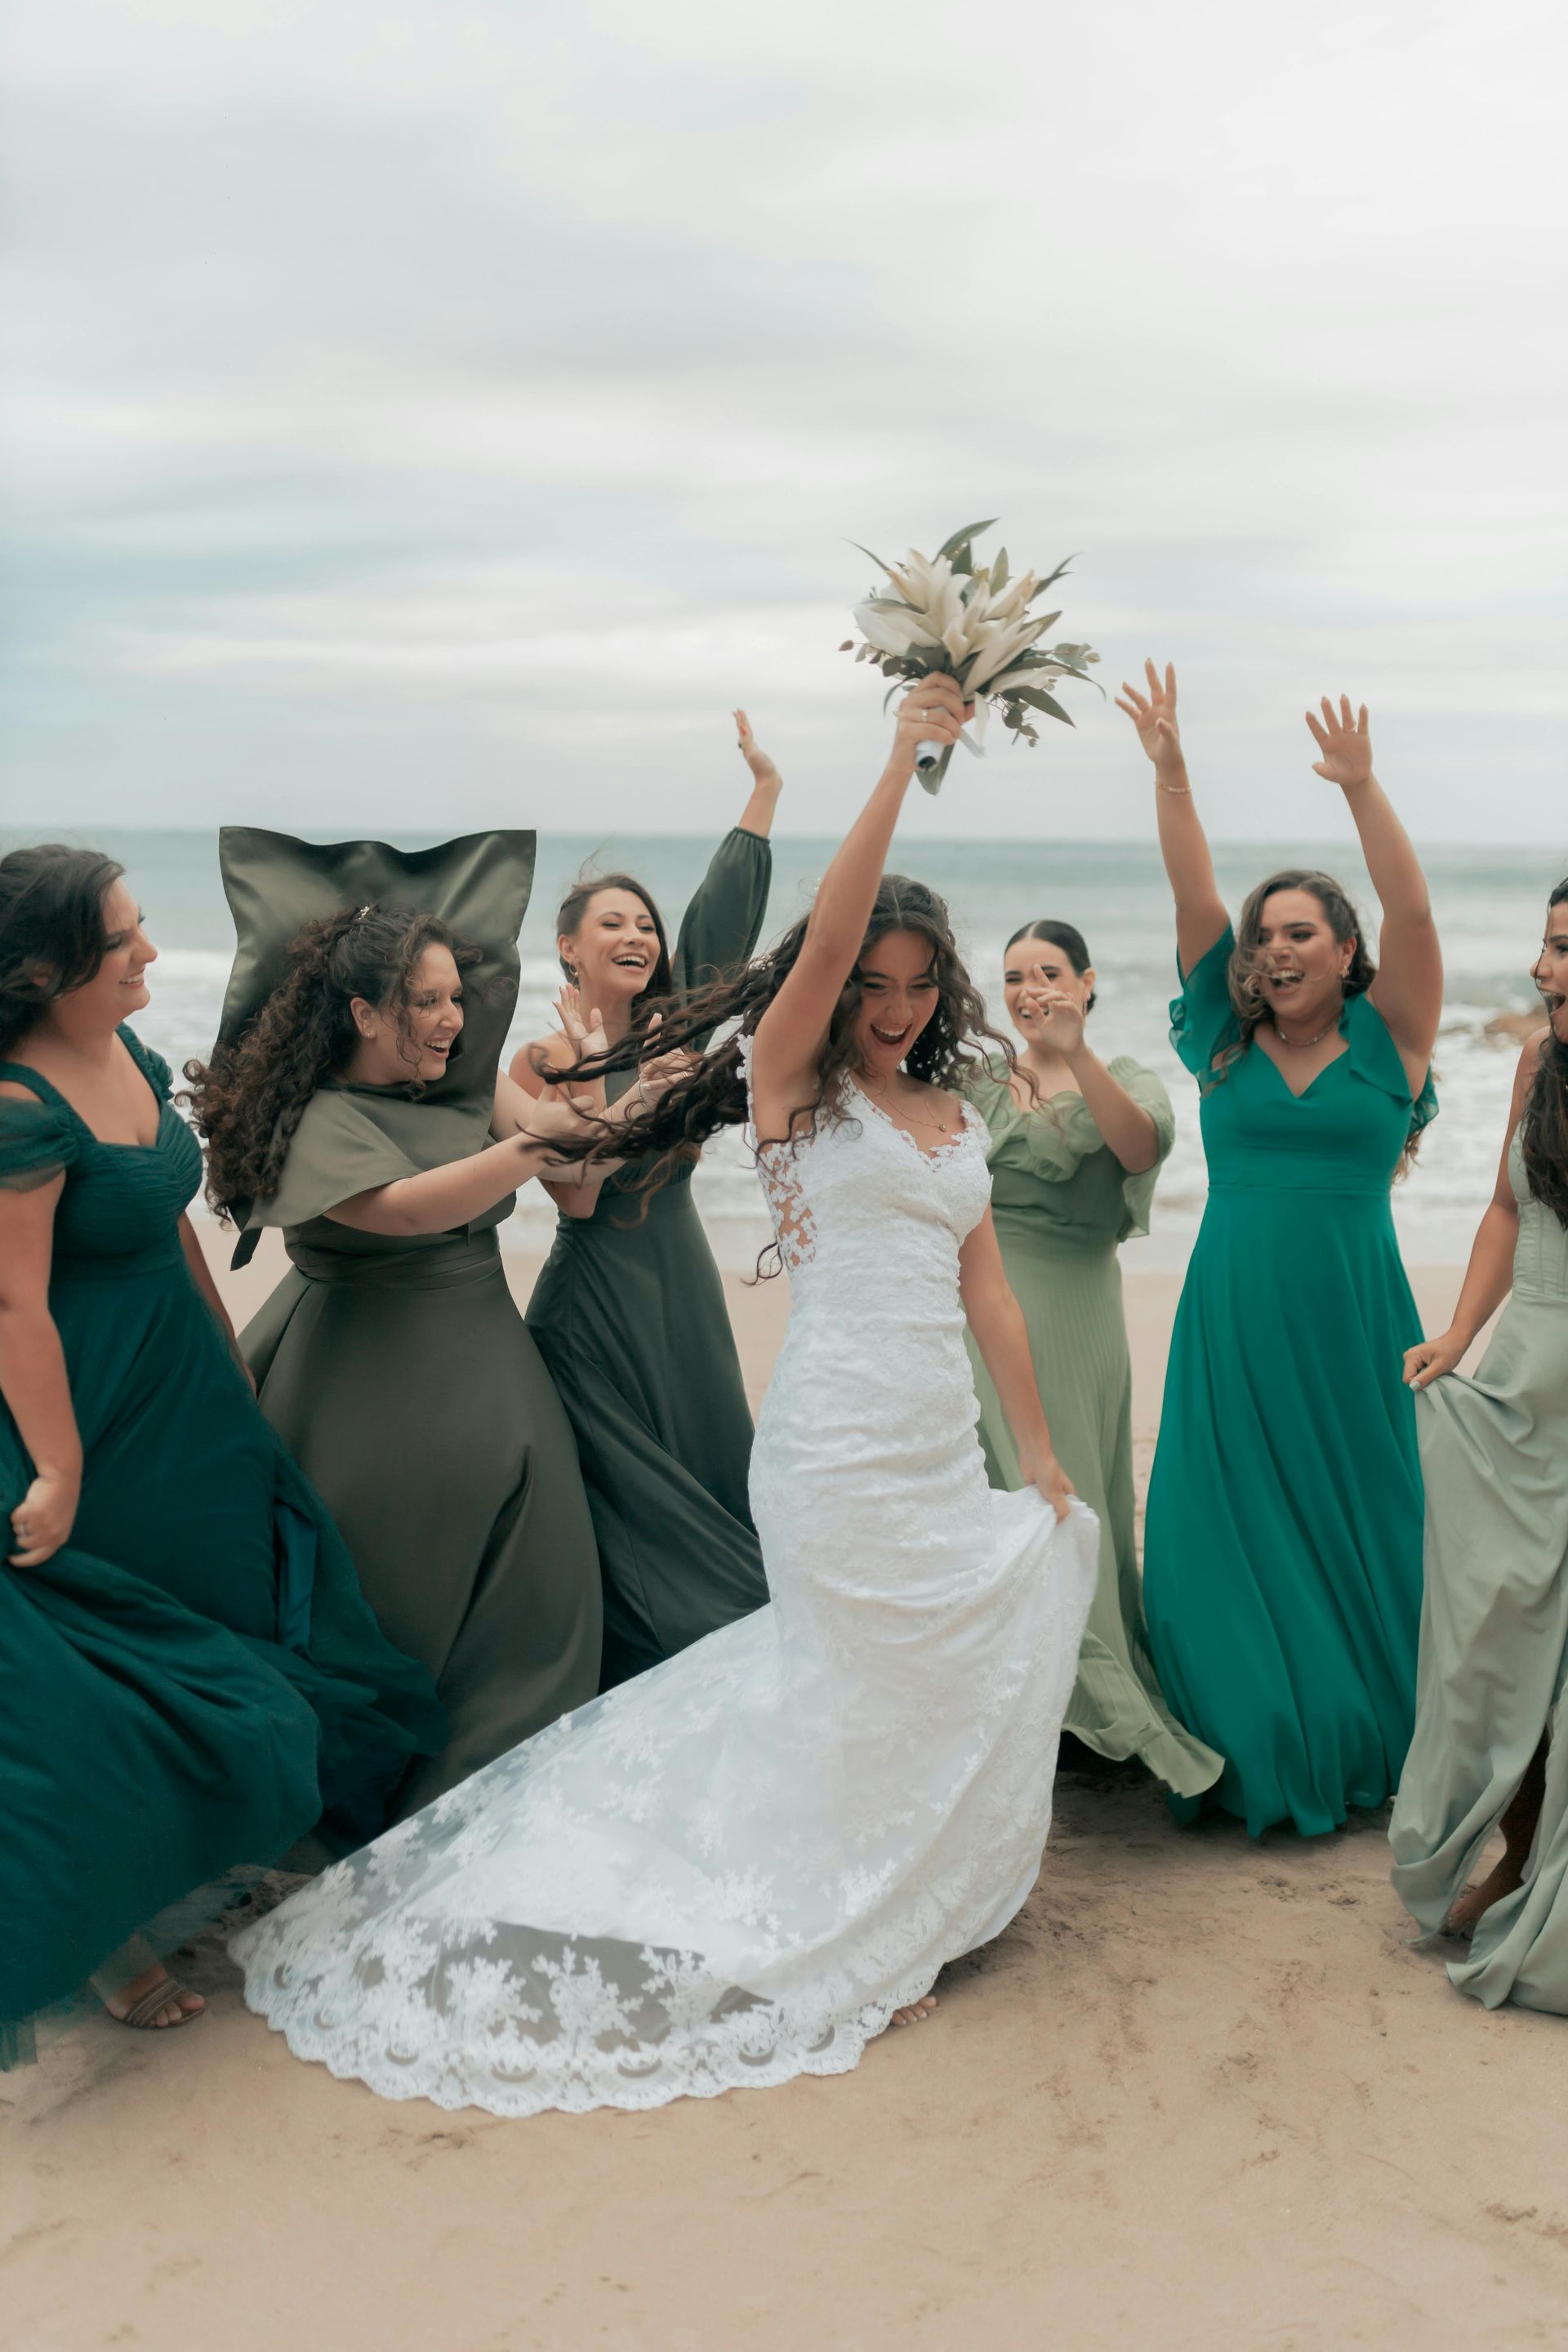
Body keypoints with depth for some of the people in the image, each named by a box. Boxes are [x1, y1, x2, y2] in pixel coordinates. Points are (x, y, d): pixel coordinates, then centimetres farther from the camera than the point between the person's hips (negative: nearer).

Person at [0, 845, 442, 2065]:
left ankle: (203, 1854, 45)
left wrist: (231, 1363, 17)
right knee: (112, 1673, 4)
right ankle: (109, 1936, 26)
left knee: (230, 1596, 22)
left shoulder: (128, 1050, 2)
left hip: (186, 1395, 9)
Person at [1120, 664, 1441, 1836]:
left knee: (1353, 1532, 8)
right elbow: (1194, 898, 0)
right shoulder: (1228, 1040, 6)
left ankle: (1356, 1748, 26)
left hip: (1350, 1323, -1)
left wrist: (1362, 787, -23)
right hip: (1232, 1323, 2)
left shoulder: (1387, 1042, 1)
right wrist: (1170, 772, -8)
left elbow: (1414, 913, -12)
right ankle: (1251, 1754, 20)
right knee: (1229, 1540, 4)